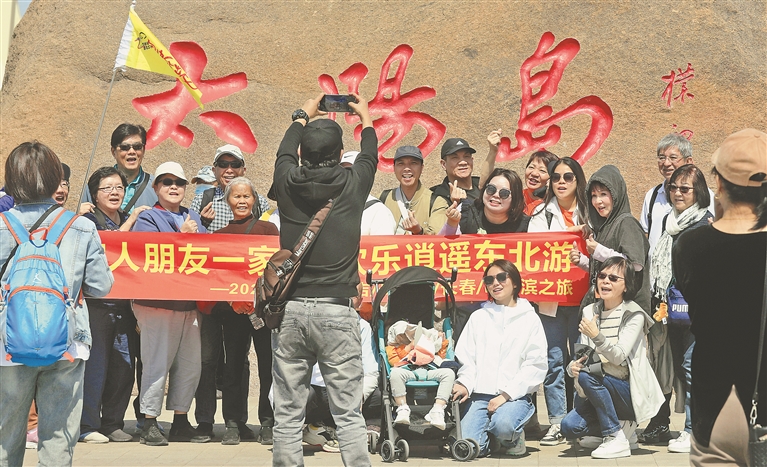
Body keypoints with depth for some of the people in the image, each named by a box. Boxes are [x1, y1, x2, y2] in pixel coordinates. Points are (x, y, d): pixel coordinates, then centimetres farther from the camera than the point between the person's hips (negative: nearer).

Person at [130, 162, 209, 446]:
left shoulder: (193, 218, 18)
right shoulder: (147, 220, -1)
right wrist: (181, 236, -14)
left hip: (189, 303, 6)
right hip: (158, 303, -6)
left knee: (190, 366, 9)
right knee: (157, 364, -7)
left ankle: (180, 423, 19)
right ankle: (150, 425, 0)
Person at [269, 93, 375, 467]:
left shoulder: (288, 182, 2)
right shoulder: (351, 184, 0)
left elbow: (284, 153, 27)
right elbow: (370, 157, 23)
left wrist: (303, 116, 45)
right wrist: (365, 117, 42)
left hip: (289, 309, 2)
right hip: (336, 310, -2)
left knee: (287, 414, 5)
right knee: (348, 414, 0)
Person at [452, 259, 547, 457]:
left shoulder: (530, 319, 7)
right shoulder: (478, 317, 17)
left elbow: (536, 366, -1)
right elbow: (466, 358, 11)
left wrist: (507, 394, -11)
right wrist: (465, 383, -10)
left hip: (514, 395, -2)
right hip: (479, 394, 2)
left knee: (503, 424, -35)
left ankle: (514, 437, 2)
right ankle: (491, 438, 15)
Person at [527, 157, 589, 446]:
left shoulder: (589, 212, 8)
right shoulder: (542, 213, 9)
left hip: (581, 299, 0)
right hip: (550, 300, 0)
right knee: (554, 360, 0)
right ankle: (557, 422, 3)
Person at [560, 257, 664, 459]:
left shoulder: (634, 315, -10)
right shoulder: (590, 312, 6)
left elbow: (619, 357, -21)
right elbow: (582, 357, 2)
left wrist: (597, 336, -37)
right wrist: (573, 367, -21)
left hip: (630, 392, -5)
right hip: (602, 391, 5)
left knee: (588, 374, -29)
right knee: (569, 426, -18)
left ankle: (616, 438, -17)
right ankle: (622, 427, 8)